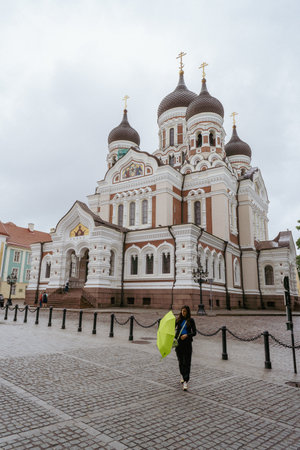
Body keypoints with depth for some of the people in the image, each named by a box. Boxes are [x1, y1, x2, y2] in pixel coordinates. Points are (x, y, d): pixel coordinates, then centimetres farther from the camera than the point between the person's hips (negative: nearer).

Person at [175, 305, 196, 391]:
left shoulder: (191, 320, -1)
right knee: (180, 360, 13)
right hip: (178, 342, 3)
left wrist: (187, 335, -18)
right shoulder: (178, 319, 4)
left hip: (187, 342, -2)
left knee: (186, 362, -6)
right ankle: (182, 375, 38)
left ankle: (185, 382, -5)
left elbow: (194, 332, -2)